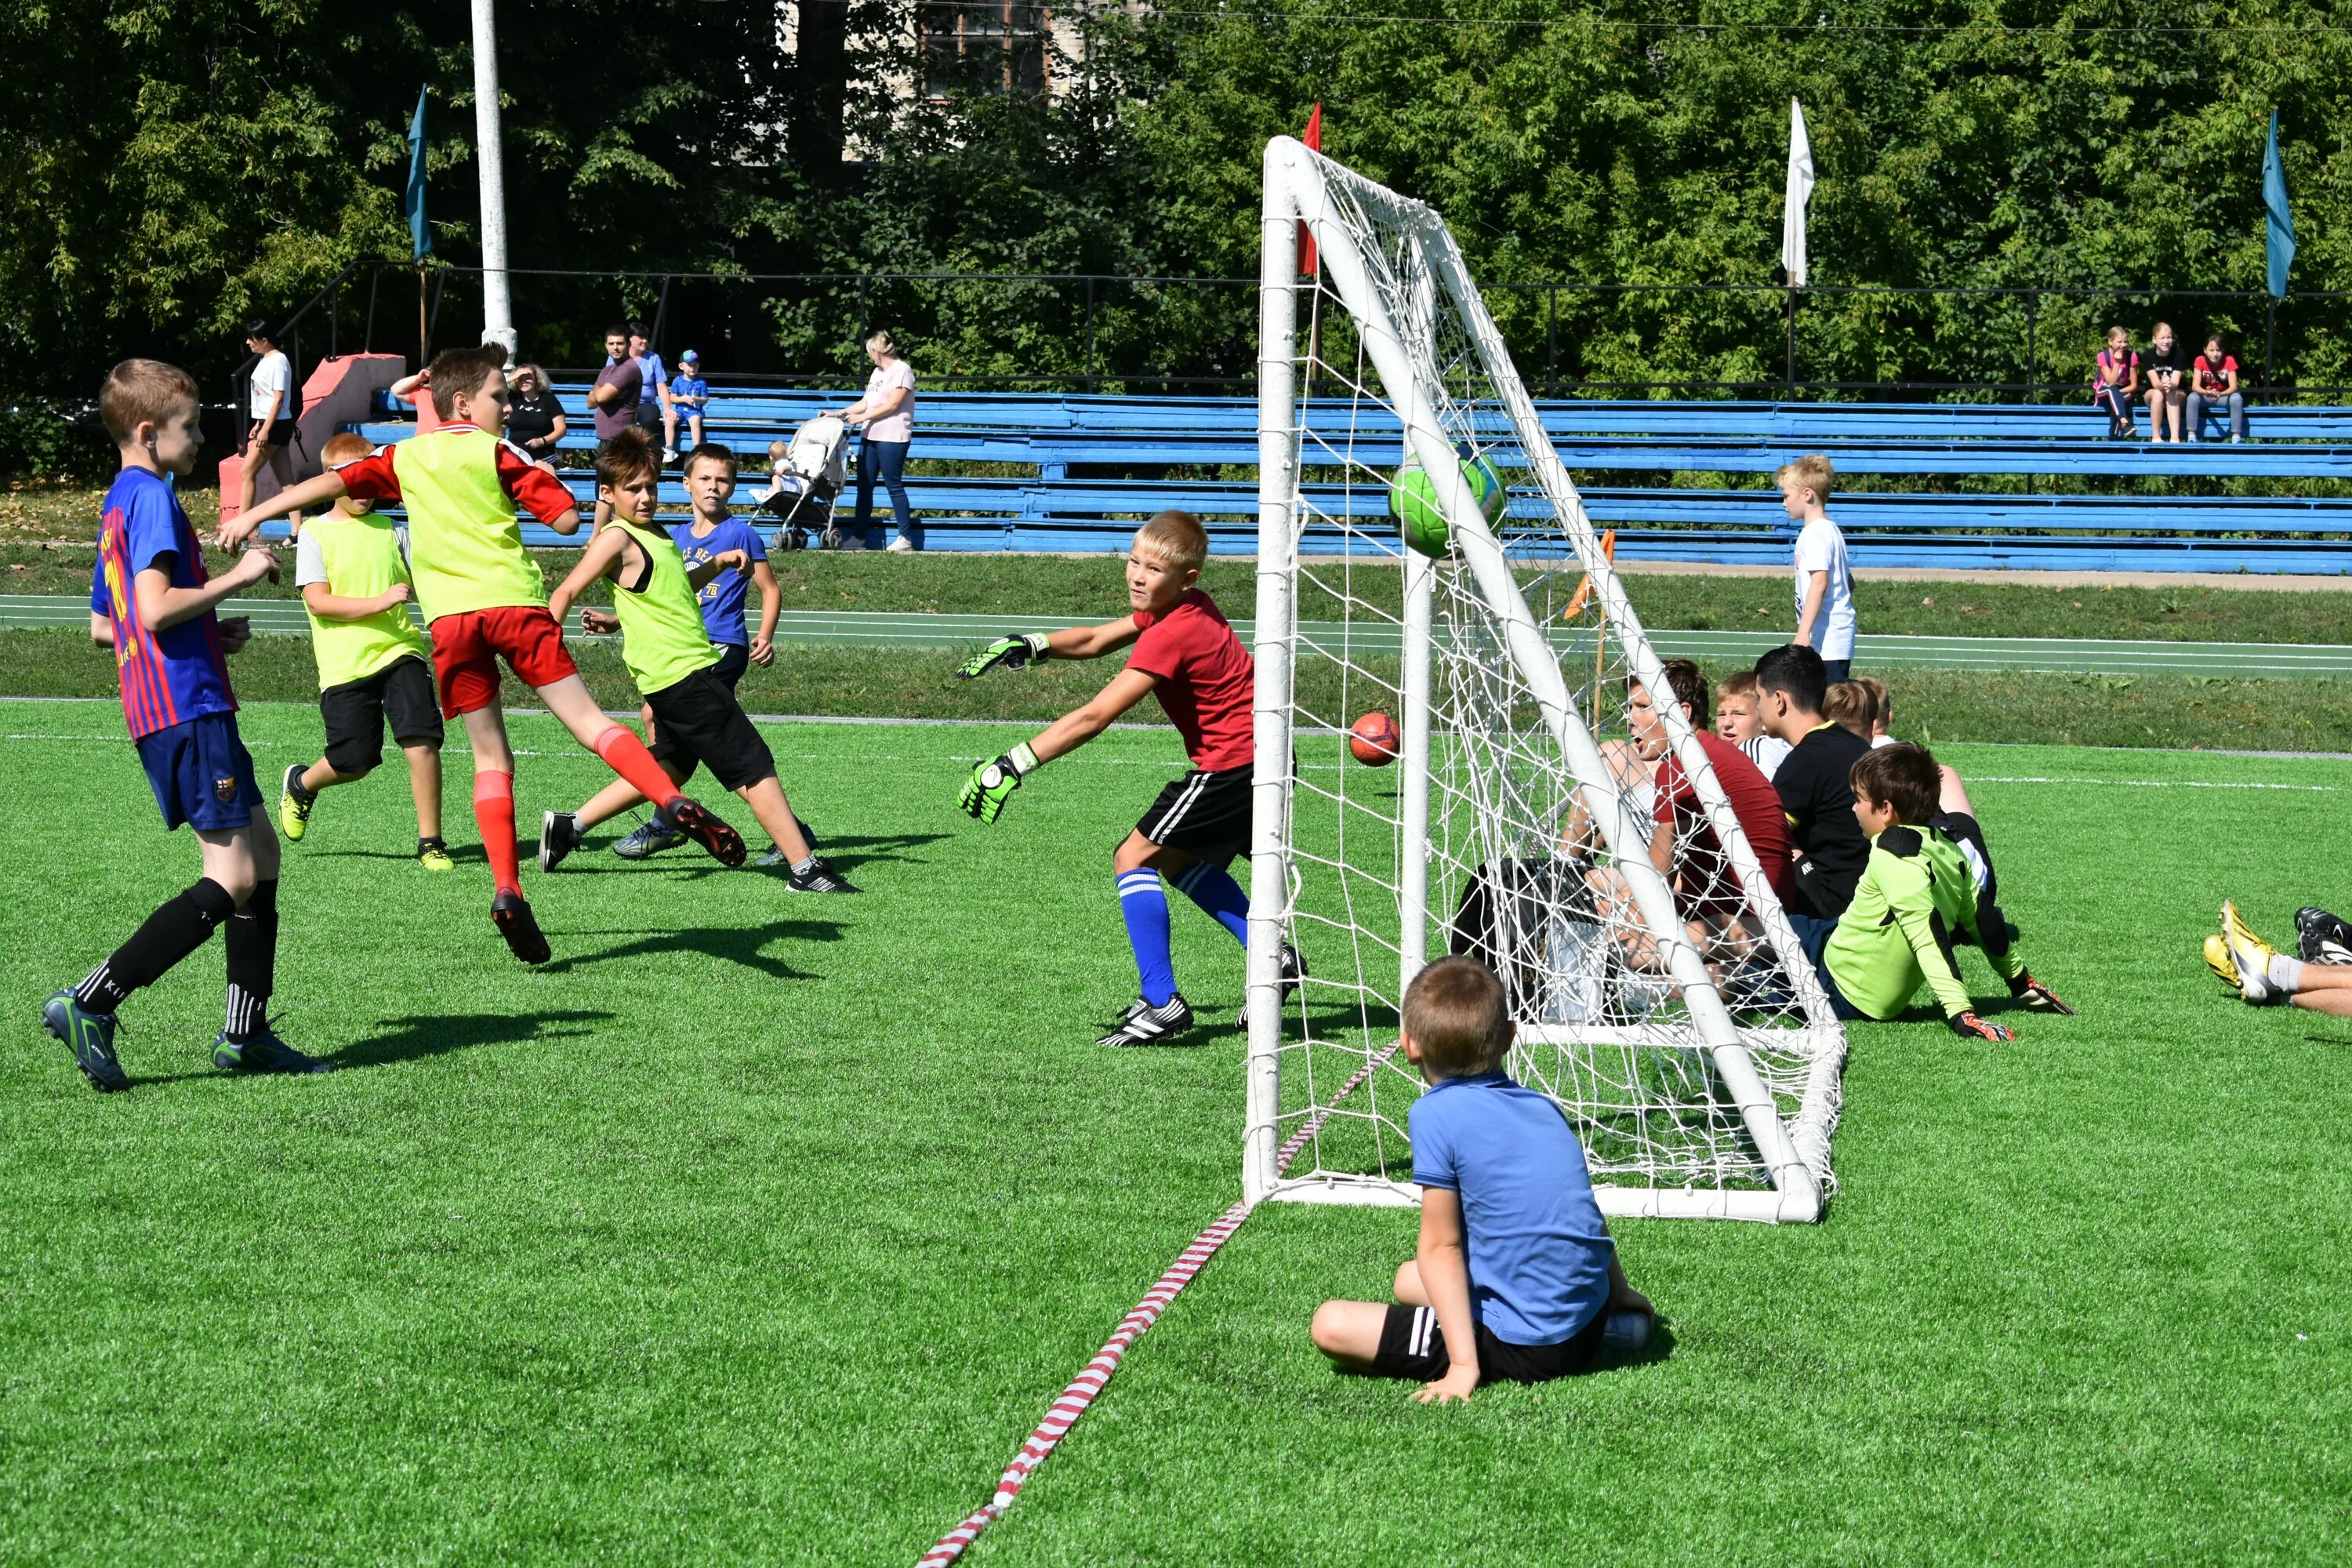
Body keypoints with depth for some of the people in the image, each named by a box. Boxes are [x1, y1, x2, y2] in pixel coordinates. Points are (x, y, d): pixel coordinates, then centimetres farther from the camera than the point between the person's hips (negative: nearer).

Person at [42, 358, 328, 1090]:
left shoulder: (120, 504, 20)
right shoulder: (153, 498, -11)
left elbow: (103, 626, 25)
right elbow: (156, 607, -23)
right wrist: (236, 576, -13)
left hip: (162, 713, 11)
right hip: (189, 709, -11)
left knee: (262, 852, 14)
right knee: (233, 878, -11)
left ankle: (245, 1032, 15)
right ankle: (90, 1004, -14)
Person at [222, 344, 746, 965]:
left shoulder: (404, 458, 18)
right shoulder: (493, 452, 8)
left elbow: (334, 481, 9)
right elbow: (567, 518, 2)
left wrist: (253, 515, 10)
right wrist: (540, 479, 21)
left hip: (449, 618, 3)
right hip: (512, 601, -3)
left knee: (491, 758, 7)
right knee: (587, 718, -5)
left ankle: (507, 888, -7)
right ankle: (677, 804, -26)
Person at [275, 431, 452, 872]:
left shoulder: (390, 531, 12)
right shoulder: (316, 534, 0)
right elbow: (318, 602, -9)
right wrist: (380, 602, -18)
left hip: (398, 650, 3)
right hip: (345, 665, -3)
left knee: (422, 741, -14)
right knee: (354, 762, -1)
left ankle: (430, 841, -3)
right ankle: (301, 784, 33)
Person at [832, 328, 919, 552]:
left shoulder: (902, 370, -8)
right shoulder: (878, 372, 20)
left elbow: (892, 404, -14)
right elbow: (866, 402, 20)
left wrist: (862, 417, -14)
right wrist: (841, 413, 11)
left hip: (892, 437, -9)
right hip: (871, 436, 9)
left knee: (894, 485, -7)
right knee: (864, 485, 6)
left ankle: (906, 538, -2)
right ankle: (860, 535, 10)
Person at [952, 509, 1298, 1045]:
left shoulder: (1173, 635, -24)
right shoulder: (1166, 609, 5)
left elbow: (1092, 719, -27)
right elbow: (1094, 641, 15)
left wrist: (1012, 765, -26)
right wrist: (1028, 645, -2)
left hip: (1233, 764, -10)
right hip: (1259, 759, 10)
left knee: (1134, 857, -9)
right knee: (1178, 860, 25)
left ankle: (1163, 1005, -11)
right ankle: (1276, 958, 26)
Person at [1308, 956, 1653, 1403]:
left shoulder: (1435, 1115, -10)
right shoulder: (1545, 1107, 10)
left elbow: (1441, 1247, -11)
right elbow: (1591, 1222, 22)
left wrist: (1463, 1366, -13)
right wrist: (1624, 1300, 38)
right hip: (1589, 1334, 7)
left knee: (1331, 1325, -7)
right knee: (1409, 1279, 30)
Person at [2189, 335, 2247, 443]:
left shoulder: (2229, 361, -17)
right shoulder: (2200, 361, -16)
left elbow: (2233, 386, -23)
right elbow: (2195, 386, -24)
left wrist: (2220, 394, -44)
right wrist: (2207, 393, -47)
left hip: (2224, 397, 0)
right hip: (2206, 397, 0)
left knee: (2237, 398, -32)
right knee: (2193, 397, -31)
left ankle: (2236, 437, -28)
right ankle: (2192, 437, -29)